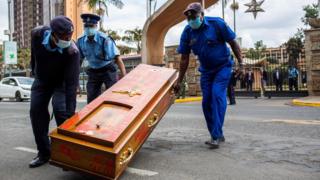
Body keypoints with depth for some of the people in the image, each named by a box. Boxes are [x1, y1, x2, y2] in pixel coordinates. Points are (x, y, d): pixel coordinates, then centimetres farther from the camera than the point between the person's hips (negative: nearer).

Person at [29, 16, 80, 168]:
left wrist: (70, 112, -41)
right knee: (36, 111, -1)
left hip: (61, 81, -4)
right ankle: (44, 153, 10)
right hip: (41, 79, 4)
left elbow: (72, 83, -39)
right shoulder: (37, 34, -27)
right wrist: (34, 70, 14)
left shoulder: (72, 51, -38)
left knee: (61, 110, -19)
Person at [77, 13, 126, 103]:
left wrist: (124, 76, -34)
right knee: (91, 100, 4)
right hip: (93, 72, 4)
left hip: (108, 70, -4)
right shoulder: (81, 41, -9)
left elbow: (117, 58, -26)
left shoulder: (104, 39, -23)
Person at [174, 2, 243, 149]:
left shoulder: (217, 24, -18)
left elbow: (233, 43, -9)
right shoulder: (187, 32, -8)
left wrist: (241, 63, -16)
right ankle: (217, 135, 17)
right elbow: (184, 59, -3)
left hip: (223, 67, -4)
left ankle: (216, 135, -17)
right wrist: (179, 81, -2)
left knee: (217, 95, -21)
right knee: (207, 102, 2)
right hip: (206, 70, 5)